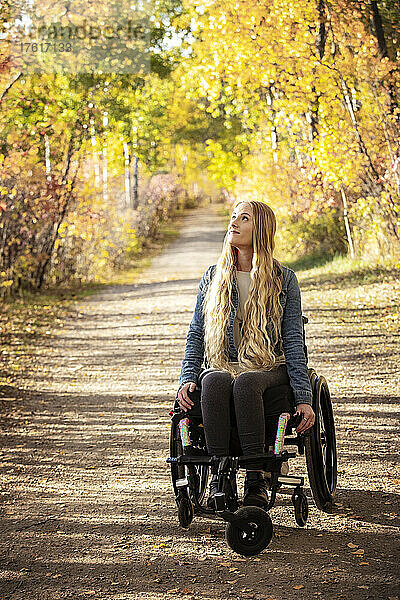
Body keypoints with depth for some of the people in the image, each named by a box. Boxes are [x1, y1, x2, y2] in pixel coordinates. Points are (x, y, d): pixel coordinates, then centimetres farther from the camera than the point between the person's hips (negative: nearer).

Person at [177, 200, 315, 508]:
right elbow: (196, 334, 14)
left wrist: (303, 398, -8)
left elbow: (294, 342, 3)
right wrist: (187, 379, -3)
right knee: (214, 381, -35)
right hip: (221, 366, 2)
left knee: (245, 384, -38)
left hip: (268, 369, -2)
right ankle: (219, 475, -34)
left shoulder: (284, 279, 6)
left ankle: (256, 480, -34)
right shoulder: (213, 277, 14)